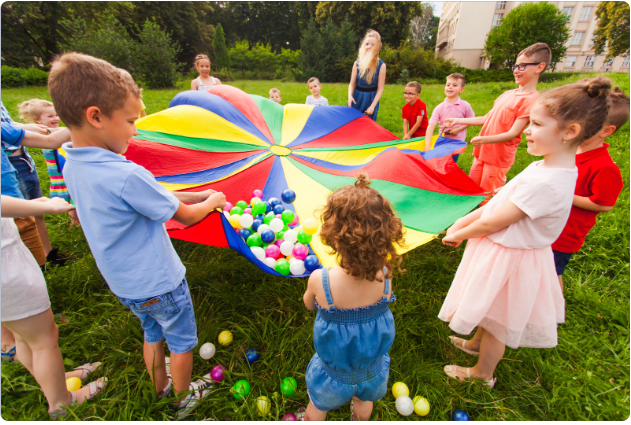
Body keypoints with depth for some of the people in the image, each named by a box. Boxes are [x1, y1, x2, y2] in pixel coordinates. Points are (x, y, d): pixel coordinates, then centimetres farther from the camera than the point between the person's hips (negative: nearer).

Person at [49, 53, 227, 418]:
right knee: (182, 342, 19)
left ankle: (161, 386, 53)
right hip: (160, 284, -7)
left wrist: (197, 194, 0)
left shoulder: (72, 167, -5)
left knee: (153, 333, 30)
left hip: (124, 284, 7)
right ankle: (184, 398, 44)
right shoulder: (126, 175, -33)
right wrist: (211, 202, -1)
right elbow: (184, 216, -20)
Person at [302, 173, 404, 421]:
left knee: (317, 409, 32)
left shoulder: (319, 280, -36)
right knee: (364, 401, 37)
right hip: (373, 369, 3)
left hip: (333, 373, -2)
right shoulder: (385, 275, -29)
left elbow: (309, 305, -11)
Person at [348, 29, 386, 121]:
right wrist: (350, 96, -17)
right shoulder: (357, 63, 0)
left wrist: (372, 106, -16)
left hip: (371, 99, -2)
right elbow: (352, 84, 4)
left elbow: (380, 88, -7)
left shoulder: (381, 65, -7)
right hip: (357, 98, 2)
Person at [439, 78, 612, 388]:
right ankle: (476, 344, 58)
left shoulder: (545, 183, -32)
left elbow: (492, 224, -25)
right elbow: (498, 201, 4)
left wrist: (458, 235, -8)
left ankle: (483, 373, 42)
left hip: (509, 259, -9)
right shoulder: (543, 167, -1)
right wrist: (462, 222, 1)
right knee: (491, 314, 31)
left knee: (498, 322, 16)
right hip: (504, 252, 9)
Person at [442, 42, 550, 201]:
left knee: (487, 198, 0)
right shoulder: (507, 94, 11)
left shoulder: (531, 99, -14)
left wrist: (485, 139, -36)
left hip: (499, 158, -8)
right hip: (482, 152, 8)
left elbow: (513, 133, -21)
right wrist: (458, 121, 14)